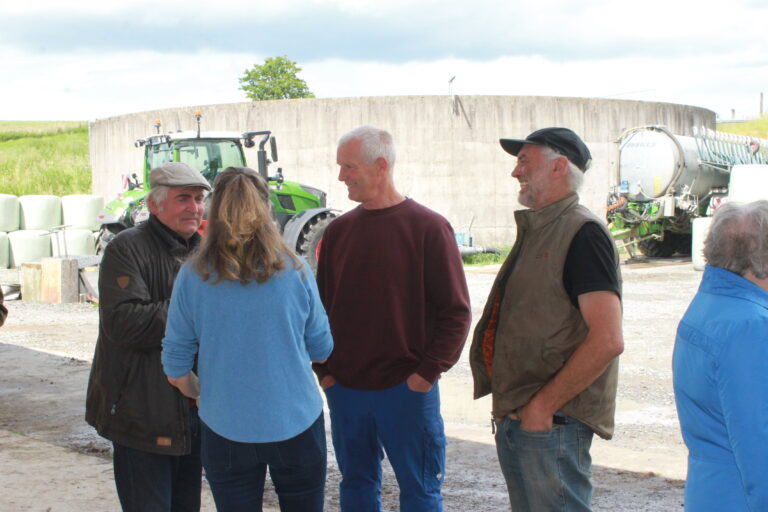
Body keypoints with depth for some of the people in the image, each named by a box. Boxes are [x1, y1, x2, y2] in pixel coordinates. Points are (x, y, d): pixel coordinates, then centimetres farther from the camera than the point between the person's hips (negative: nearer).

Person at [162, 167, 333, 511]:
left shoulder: (192, 277, -8)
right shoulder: (296, 272, -8)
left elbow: (176, 369, -3)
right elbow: (322, 349, 4)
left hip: (226, 428, 0)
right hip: (296, 422, 0)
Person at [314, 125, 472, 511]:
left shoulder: (428, 228, -6)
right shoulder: (338, 231, 8)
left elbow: (456, 310, -7)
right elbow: (322, 306, 13)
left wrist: (428, 372, -12)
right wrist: (323, 370, 4)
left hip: (408, 390, -4)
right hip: (344, 389, 4)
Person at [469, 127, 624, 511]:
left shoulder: (583, 234, -15)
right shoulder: (535, 232, 15)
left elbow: (607, 341, -23)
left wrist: (543, 406, -19)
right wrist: (508, 406, 13)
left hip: (552, 423, -9)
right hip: (513, 418, 9)